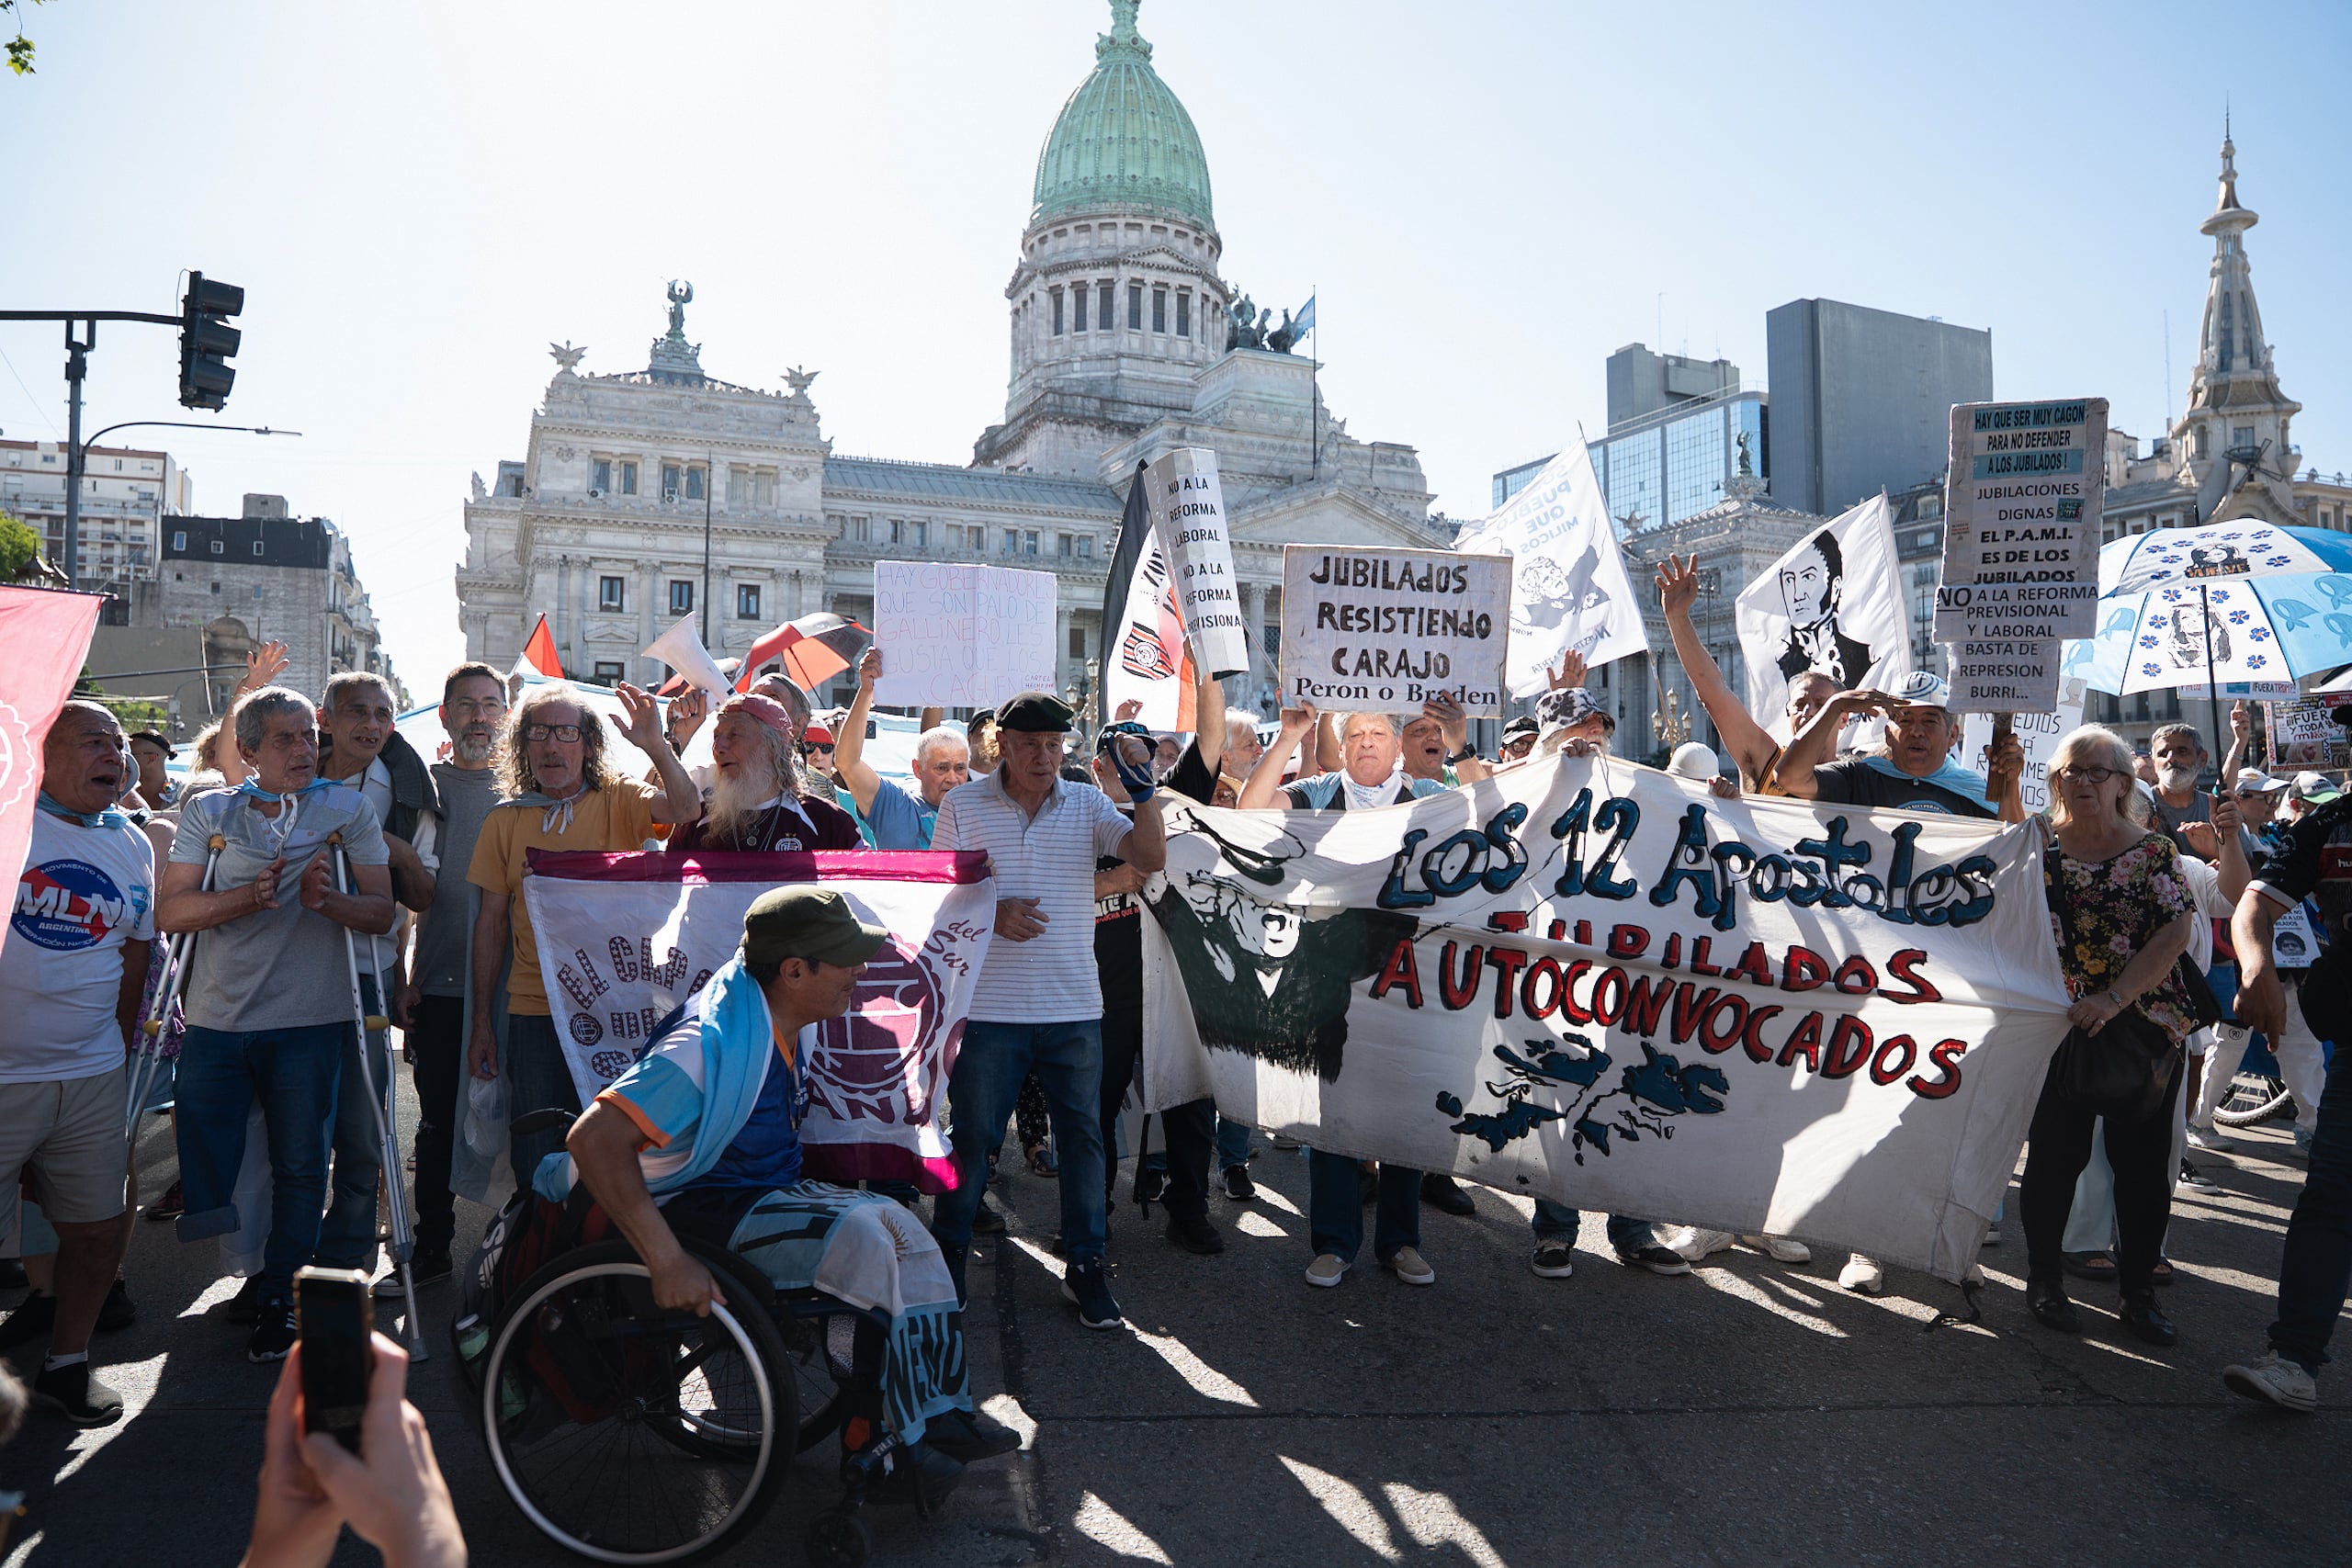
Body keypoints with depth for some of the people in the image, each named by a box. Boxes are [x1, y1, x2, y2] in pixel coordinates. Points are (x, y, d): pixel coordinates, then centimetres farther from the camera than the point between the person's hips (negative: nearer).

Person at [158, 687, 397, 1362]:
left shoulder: (348, 808, 3)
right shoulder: (207, 812, 6)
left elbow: (381, 913, 0)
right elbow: (171, 911, -2)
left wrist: (326, 899, -21)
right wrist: (248, 896, -19)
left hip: (309, 1019, -1)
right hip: (216, 1020, 1)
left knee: (299, 1167, 5)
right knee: (203, 1169, 2)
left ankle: (277, 1296, 21)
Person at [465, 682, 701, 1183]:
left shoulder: (619, 801, 1)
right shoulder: (505, 820, 7)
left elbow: (686, 811, -18)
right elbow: (492, 921, 9)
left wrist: (656, 746, -33)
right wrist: (481, 1020, 8)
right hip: (533, 1011, 2)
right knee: (535, 1164, 5)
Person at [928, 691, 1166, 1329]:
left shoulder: (1087, 803, 4)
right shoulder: (962, 806, 1)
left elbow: (1150, 859, -7)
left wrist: (1143, 791, -21)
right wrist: (990, 914, -17)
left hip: (1074, 1007, 2)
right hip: (989, 1007, -1)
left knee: (1083, 1135, 7)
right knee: (972, 1134, 7)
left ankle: (1085, 1264, 21)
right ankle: (949, 1253, 26)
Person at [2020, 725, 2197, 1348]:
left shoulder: (2155, 851, 2)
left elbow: (2177, 932, -8)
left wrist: (2114, 998, -18)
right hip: (2058, 1028, -1)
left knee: (2143, 1161, 5)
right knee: (2056, 1152, 3)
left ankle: (2139, 1293, 18)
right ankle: (2044, 1280, 18)